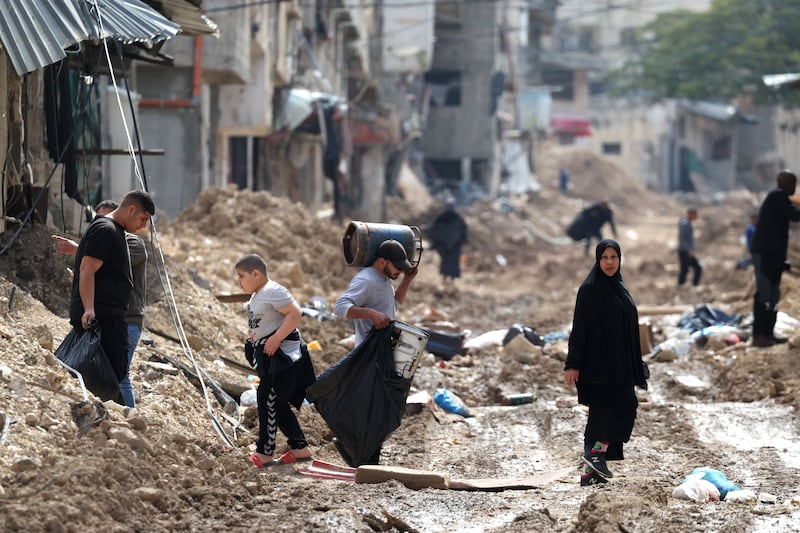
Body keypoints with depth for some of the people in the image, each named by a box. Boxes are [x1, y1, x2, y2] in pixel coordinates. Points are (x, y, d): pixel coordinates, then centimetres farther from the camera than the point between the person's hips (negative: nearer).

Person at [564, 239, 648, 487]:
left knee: (602, 414, 6)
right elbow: (579, 327, -14)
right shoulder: (590, 289, -10)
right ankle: (596, 452, -6)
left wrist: (634, 367, 20)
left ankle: (590, 471, 8)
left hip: (617, 362, 8)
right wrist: (572, 364, -19)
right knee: (625, 405, -13)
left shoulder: (617, 288, 15)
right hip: (598, 362, -8)